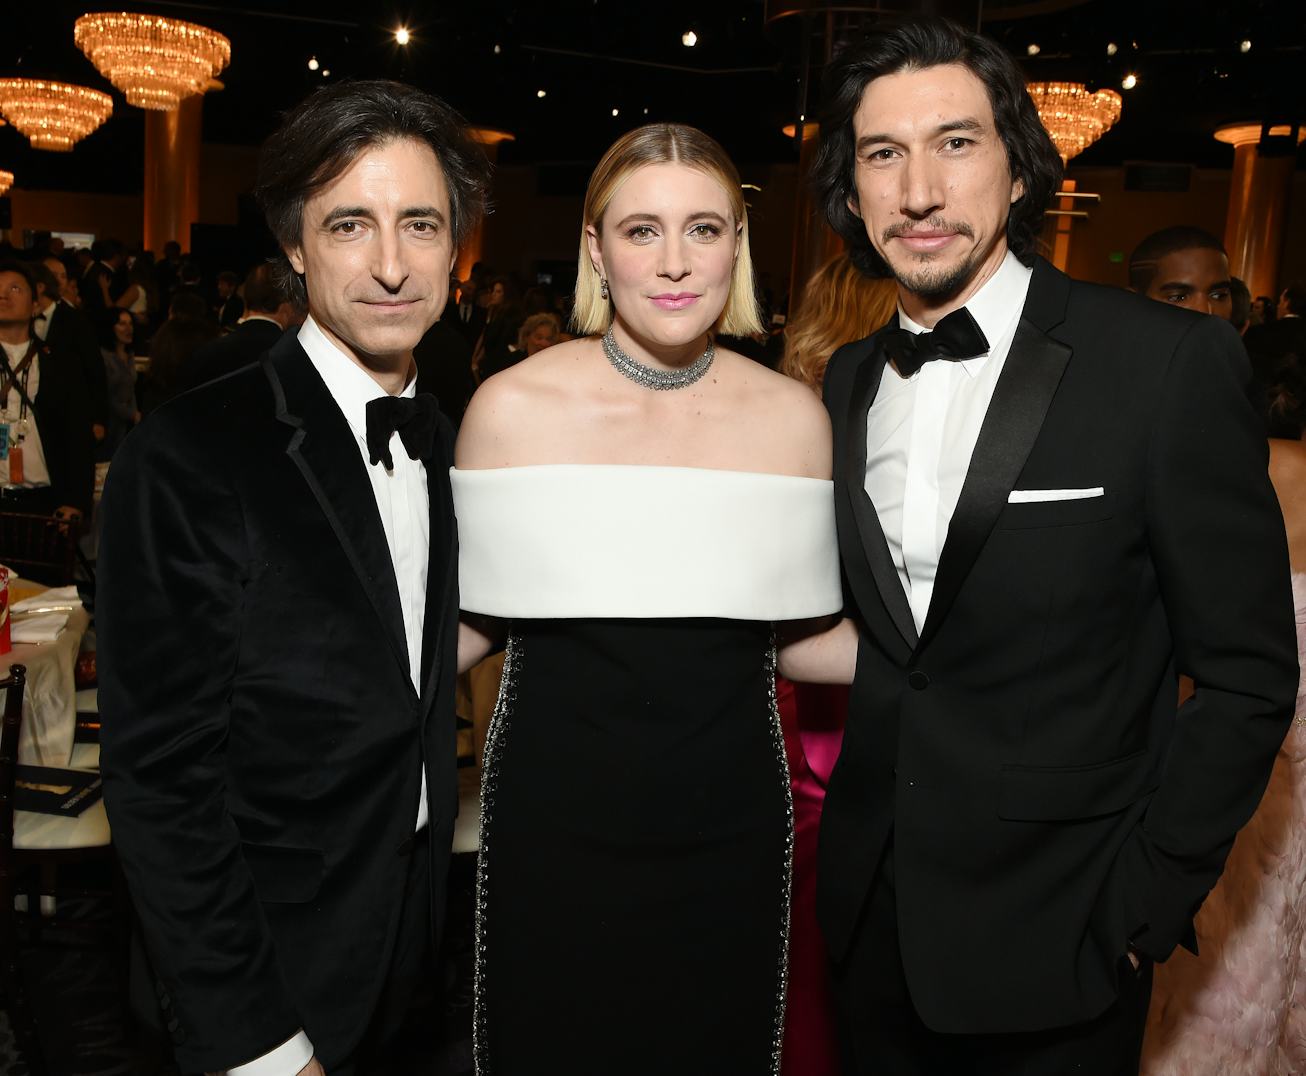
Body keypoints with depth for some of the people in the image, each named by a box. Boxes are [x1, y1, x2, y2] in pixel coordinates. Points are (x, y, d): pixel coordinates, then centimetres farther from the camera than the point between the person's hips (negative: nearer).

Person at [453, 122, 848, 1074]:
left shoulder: (792, 416, -2)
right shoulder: (512, 408, -7)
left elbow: (798, 632, 6)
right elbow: (467, 626, 0)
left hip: (729, 834, 2)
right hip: (553, 827, -1)